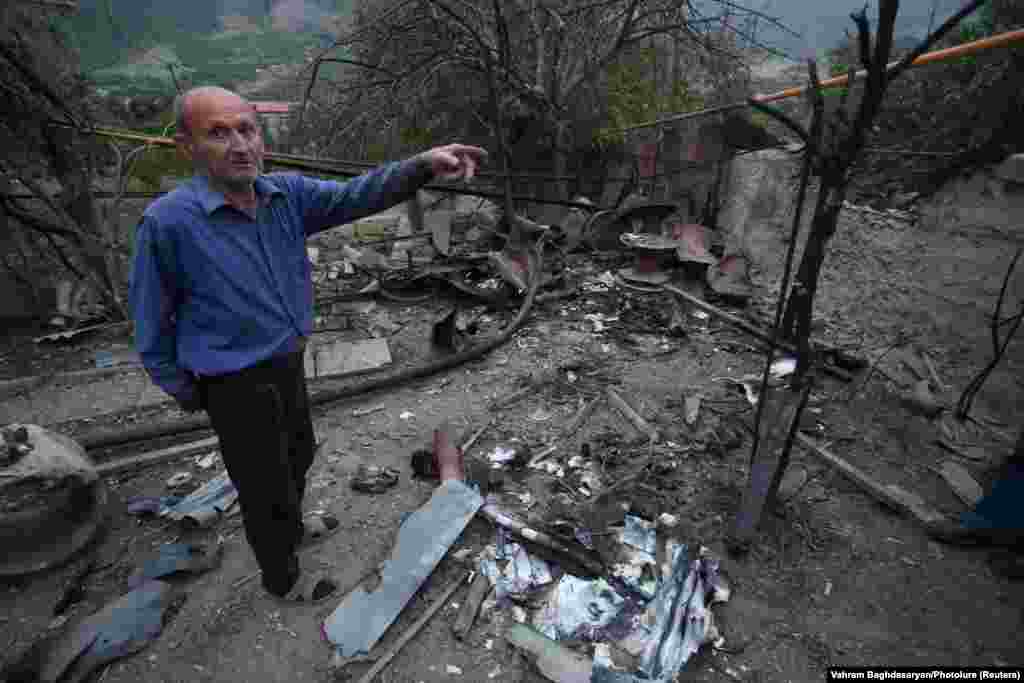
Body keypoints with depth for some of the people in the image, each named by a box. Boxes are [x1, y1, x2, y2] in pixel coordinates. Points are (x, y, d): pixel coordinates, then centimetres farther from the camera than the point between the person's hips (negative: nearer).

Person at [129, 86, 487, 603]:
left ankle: (291, 528, 57)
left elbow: (356, 196, -19)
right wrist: (184, 392, -4)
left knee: (297, 455, 27)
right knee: (265, 484, 12)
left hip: (287, 364, 6)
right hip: (237, 385, -6)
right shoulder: (168, 221, -22)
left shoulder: (287, 193, -7)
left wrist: (423, 165, -34)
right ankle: (283, 578, 39)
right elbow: (152, 323, -13)